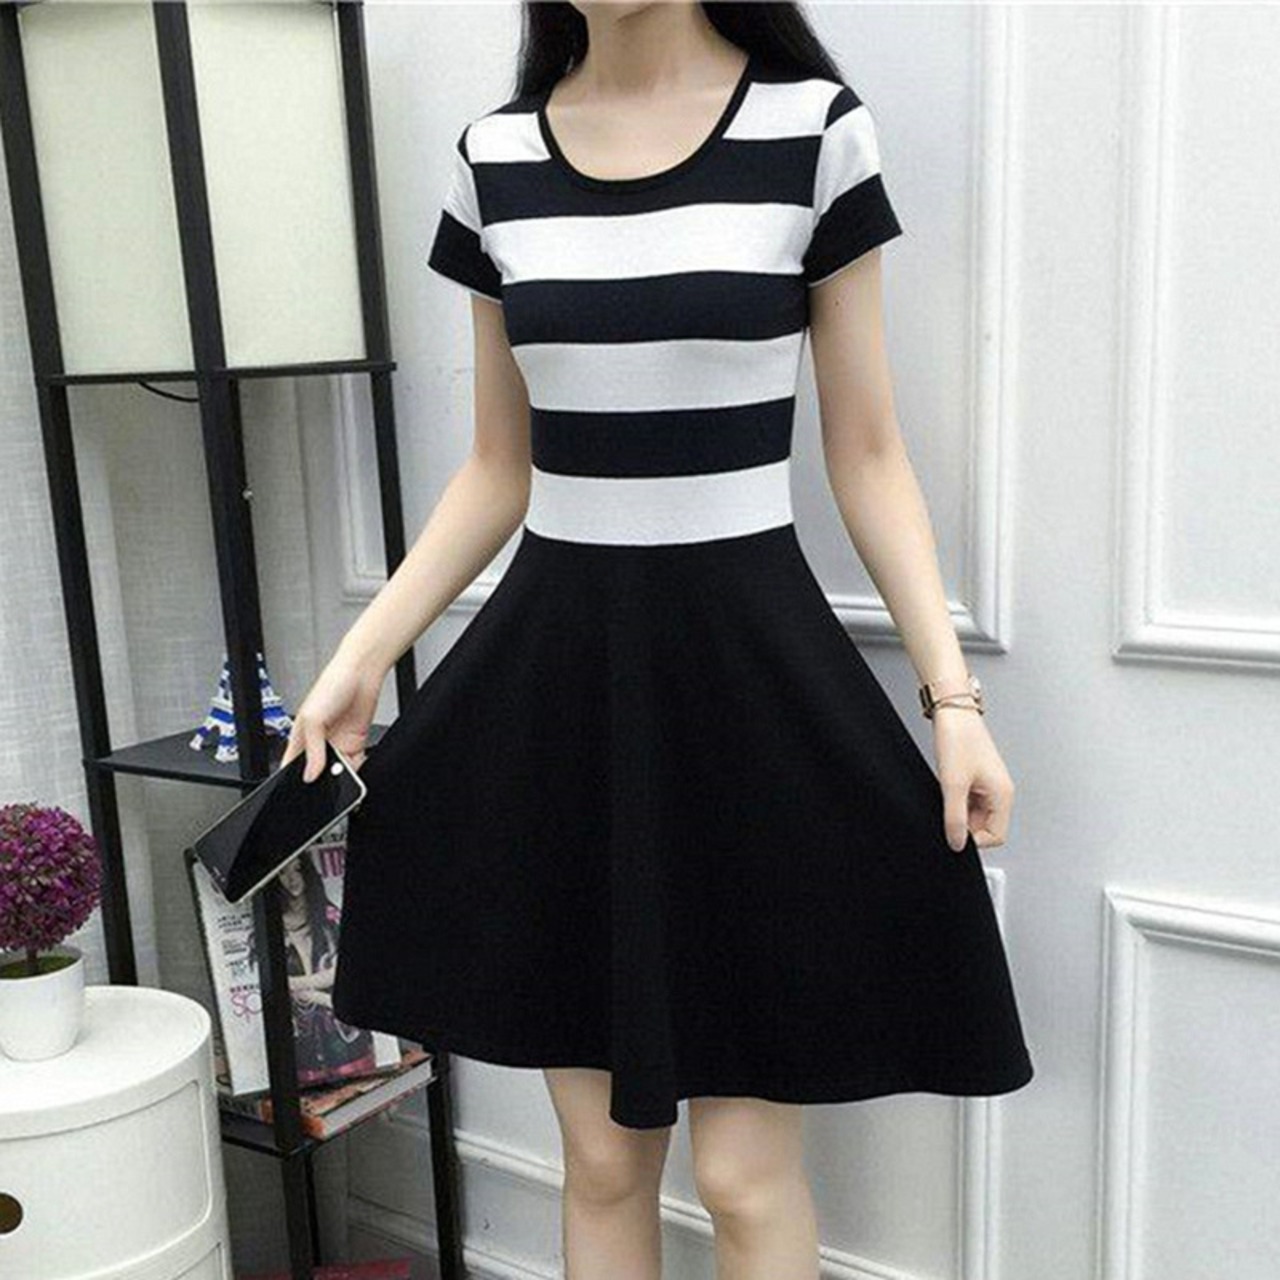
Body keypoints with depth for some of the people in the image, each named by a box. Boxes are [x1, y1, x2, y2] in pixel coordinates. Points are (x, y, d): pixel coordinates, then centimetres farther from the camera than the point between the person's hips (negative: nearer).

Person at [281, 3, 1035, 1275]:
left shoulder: (813, 126, -3)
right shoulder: (493, 157, 6)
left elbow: (867, 456, 0)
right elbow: (498, 470, 11)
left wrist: (951, 695, -8)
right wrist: (360, 656, 4)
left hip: (748, 660, -3)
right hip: (553, 664, 3)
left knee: (743, 1169, 5)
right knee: (602, 1155, 13)